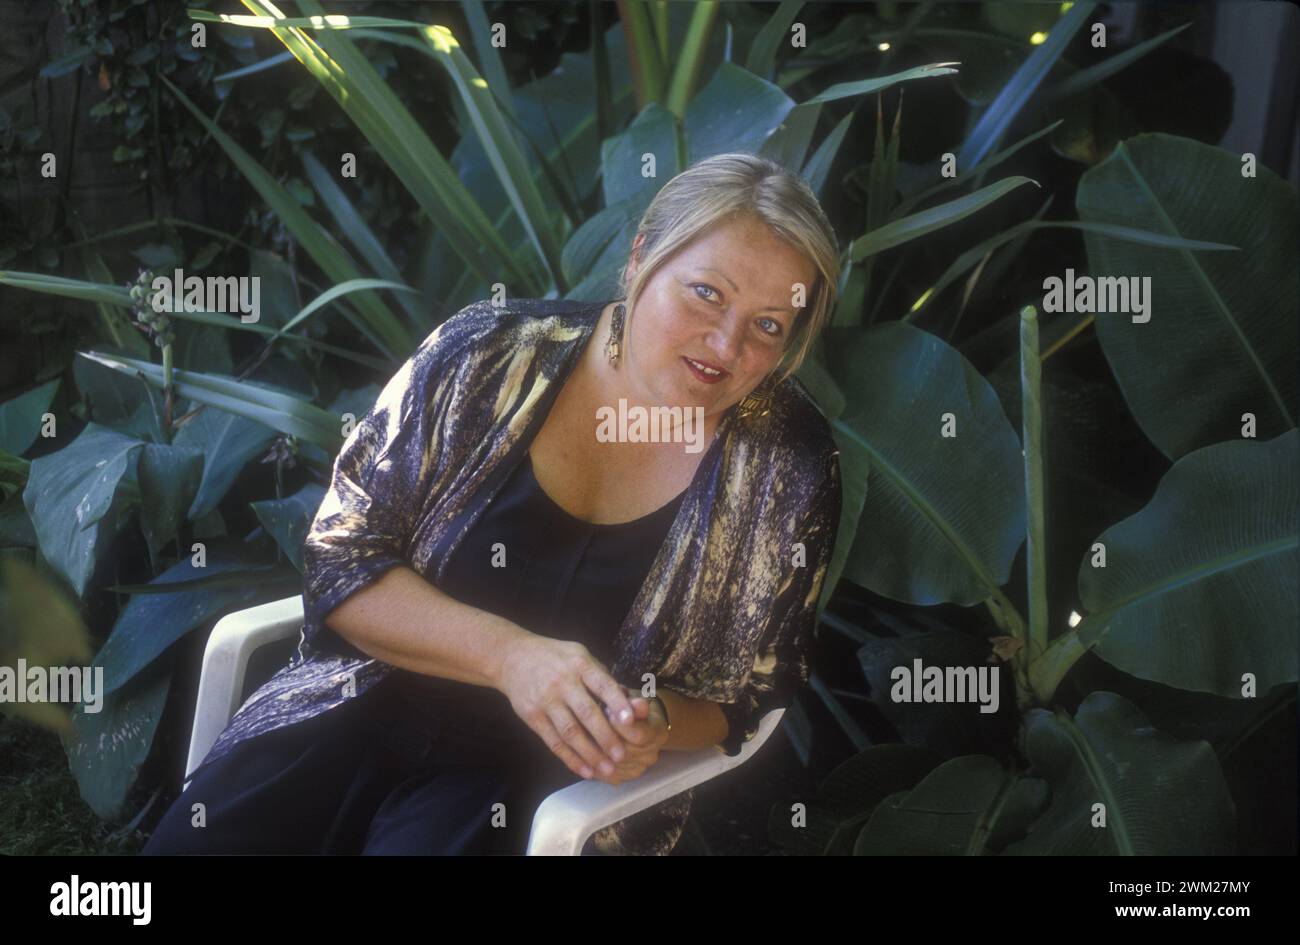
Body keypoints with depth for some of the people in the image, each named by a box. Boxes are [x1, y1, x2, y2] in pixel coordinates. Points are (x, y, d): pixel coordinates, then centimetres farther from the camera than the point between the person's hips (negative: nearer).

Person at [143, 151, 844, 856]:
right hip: (368, 706, 2)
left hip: (554, 776, -2)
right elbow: (341, 561, -6)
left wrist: (654, 723, -22)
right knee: (185, 841, -14)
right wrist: (508, 653, -20)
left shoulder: (788, 468, -7)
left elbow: (741, 700, 2)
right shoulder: (489, 355, -6)